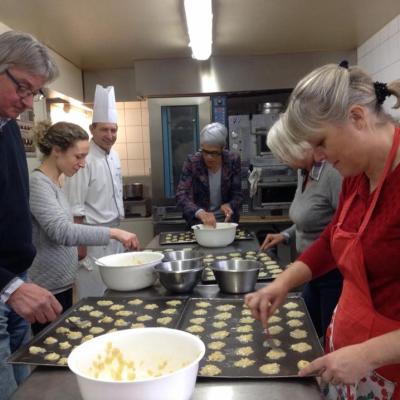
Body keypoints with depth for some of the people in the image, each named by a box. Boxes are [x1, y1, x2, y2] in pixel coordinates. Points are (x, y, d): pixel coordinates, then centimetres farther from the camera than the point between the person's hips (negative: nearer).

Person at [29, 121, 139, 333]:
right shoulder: (38, 183, -17)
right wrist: (113, 232, -30)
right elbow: (62, 231, -29)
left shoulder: (53, 183, 10)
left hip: (61, 286, 9)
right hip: (46, 291, -9)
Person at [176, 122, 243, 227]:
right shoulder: (192, 162, -13)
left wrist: (229, 206, -25)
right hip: (199, 221, -1)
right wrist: (200, 213, -38)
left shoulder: (233, 160, -9)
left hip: (226, 219, 1)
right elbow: (181, 195, -21)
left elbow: (238, 195, -4)